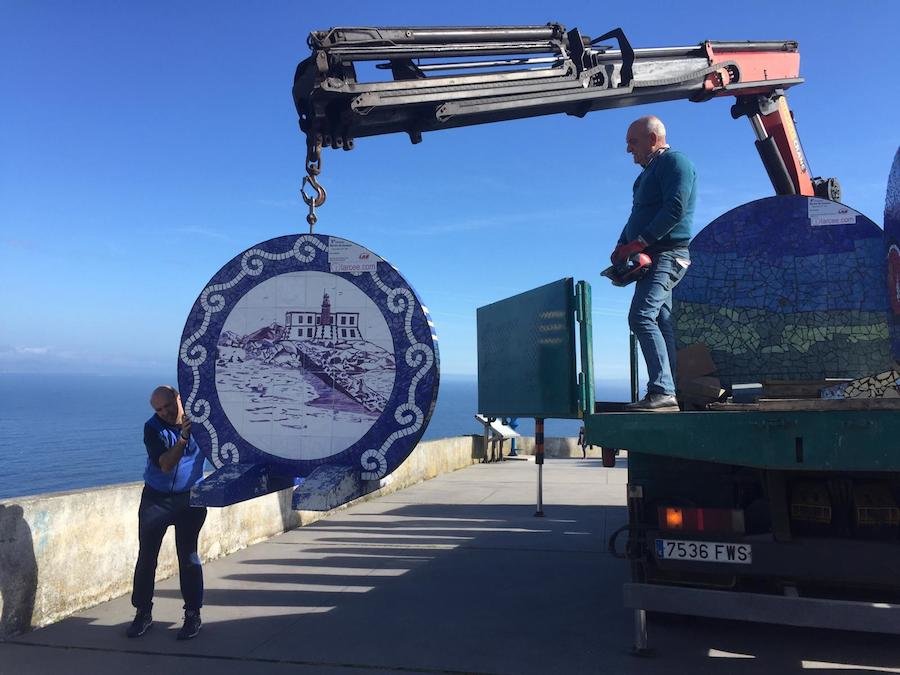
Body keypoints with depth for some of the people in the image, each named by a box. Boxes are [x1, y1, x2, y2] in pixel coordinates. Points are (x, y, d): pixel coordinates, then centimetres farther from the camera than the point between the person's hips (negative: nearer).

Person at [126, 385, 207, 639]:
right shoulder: (153, 428, -10)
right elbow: (165, 464, -21)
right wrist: (183, 438, -32)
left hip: (189, 498, -1)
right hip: (156, 498, 1)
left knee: (188, 556, -1)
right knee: (146, 555, 4)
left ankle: (193, 614, 9)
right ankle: (143, 612, 19)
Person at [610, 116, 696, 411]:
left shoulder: (674, 161, -5)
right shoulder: (650, 171, 24)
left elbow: (675, 209, -19)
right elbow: (638, 216, 24)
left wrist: (640, 242, -20)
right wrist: (622, 247, 8)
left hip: (666, 255, -10)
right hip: (653, 258, 10)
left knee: (642, 317, -22)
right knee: (660, 323, 7)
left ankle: (662, 391, -24)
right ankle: (667, 394, 10)